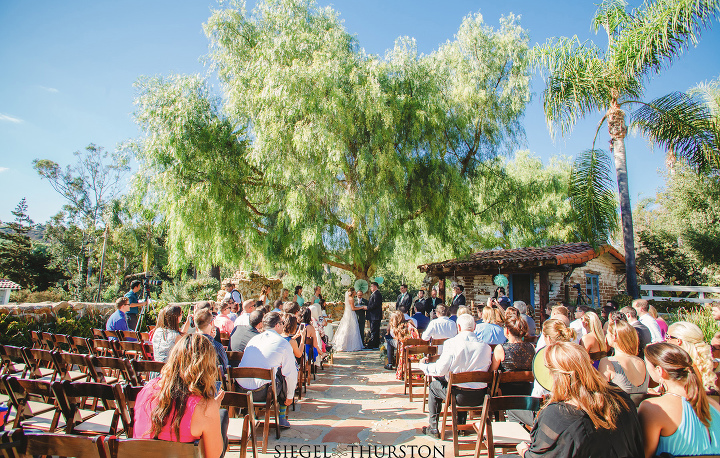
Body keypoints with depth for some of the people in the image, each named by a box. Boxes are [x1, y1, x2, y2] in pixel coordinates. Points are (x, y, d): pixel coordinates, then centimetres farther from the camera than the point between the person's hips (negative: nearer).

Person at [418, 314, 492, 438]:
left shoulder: (451, 343, -15)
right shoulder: (486, 346, -5)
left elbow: (440, 370, -13)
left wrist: (423, 365, 6)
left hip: (459, 396, -4)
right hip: (480, 397, 4)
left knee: (434, 385, 24)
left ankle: (433, 427, 28)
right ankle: (461, 426, 45)